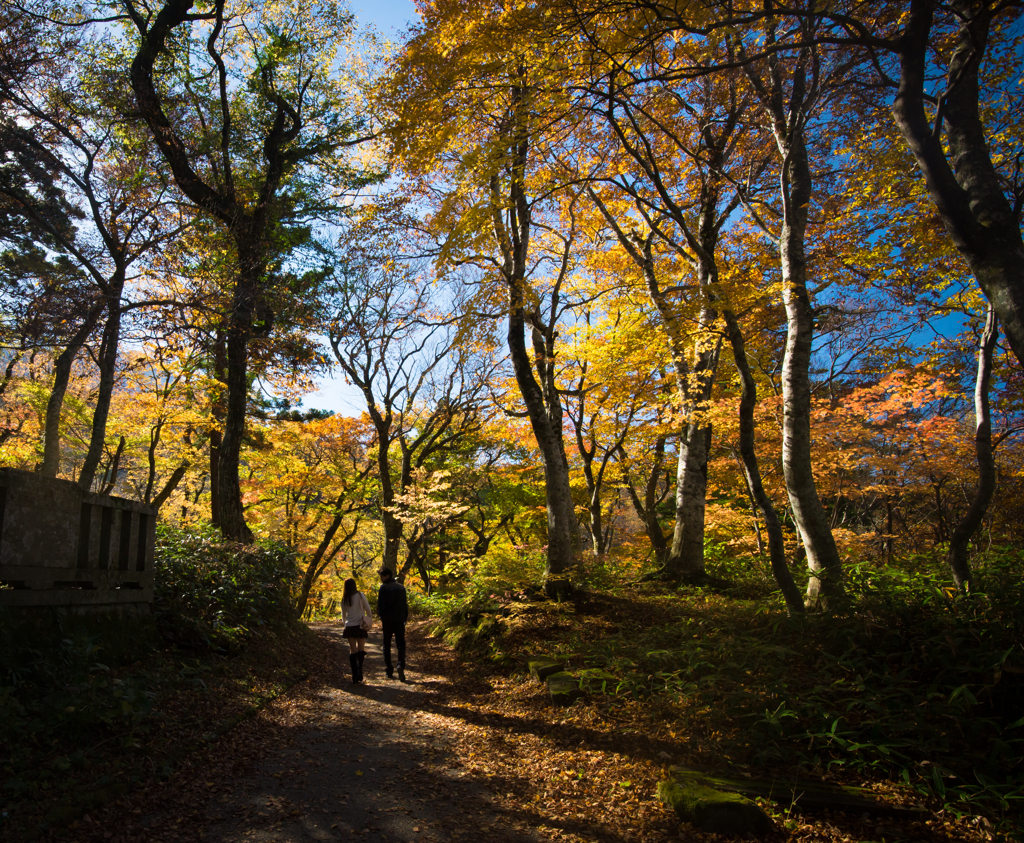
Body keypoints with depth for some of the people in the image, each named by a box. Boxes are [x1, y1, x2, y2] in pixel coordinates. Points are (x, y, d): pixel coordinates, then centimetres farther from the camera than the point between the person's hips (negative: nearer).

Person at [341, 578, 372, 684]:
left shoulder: (344, 599, 2)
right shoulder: (360, 595, -5)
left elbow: (343, 615, 11)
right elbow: (368, 609, -3)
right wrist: (368, 621, 10)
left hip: (349, 627, 2)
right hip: (360, 626, -2)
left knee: (353, 650, 4)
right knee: (361, 649, 10)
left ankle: (355, 678, 0)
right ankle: (359, 673, -2)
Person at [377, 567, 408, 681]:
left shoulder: (384, 587, -6)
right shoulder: (401, 587, 7)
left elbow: (381, 605, -9)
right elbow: (405, 605, 10)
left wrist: (382, 618, 4)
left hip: (388, 620, -2)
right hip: (400, 620, 3)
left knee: (387, 645, 10)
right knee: (401, 644, 5)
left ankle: (389, 670, 11)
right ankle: (401, 665, -18)